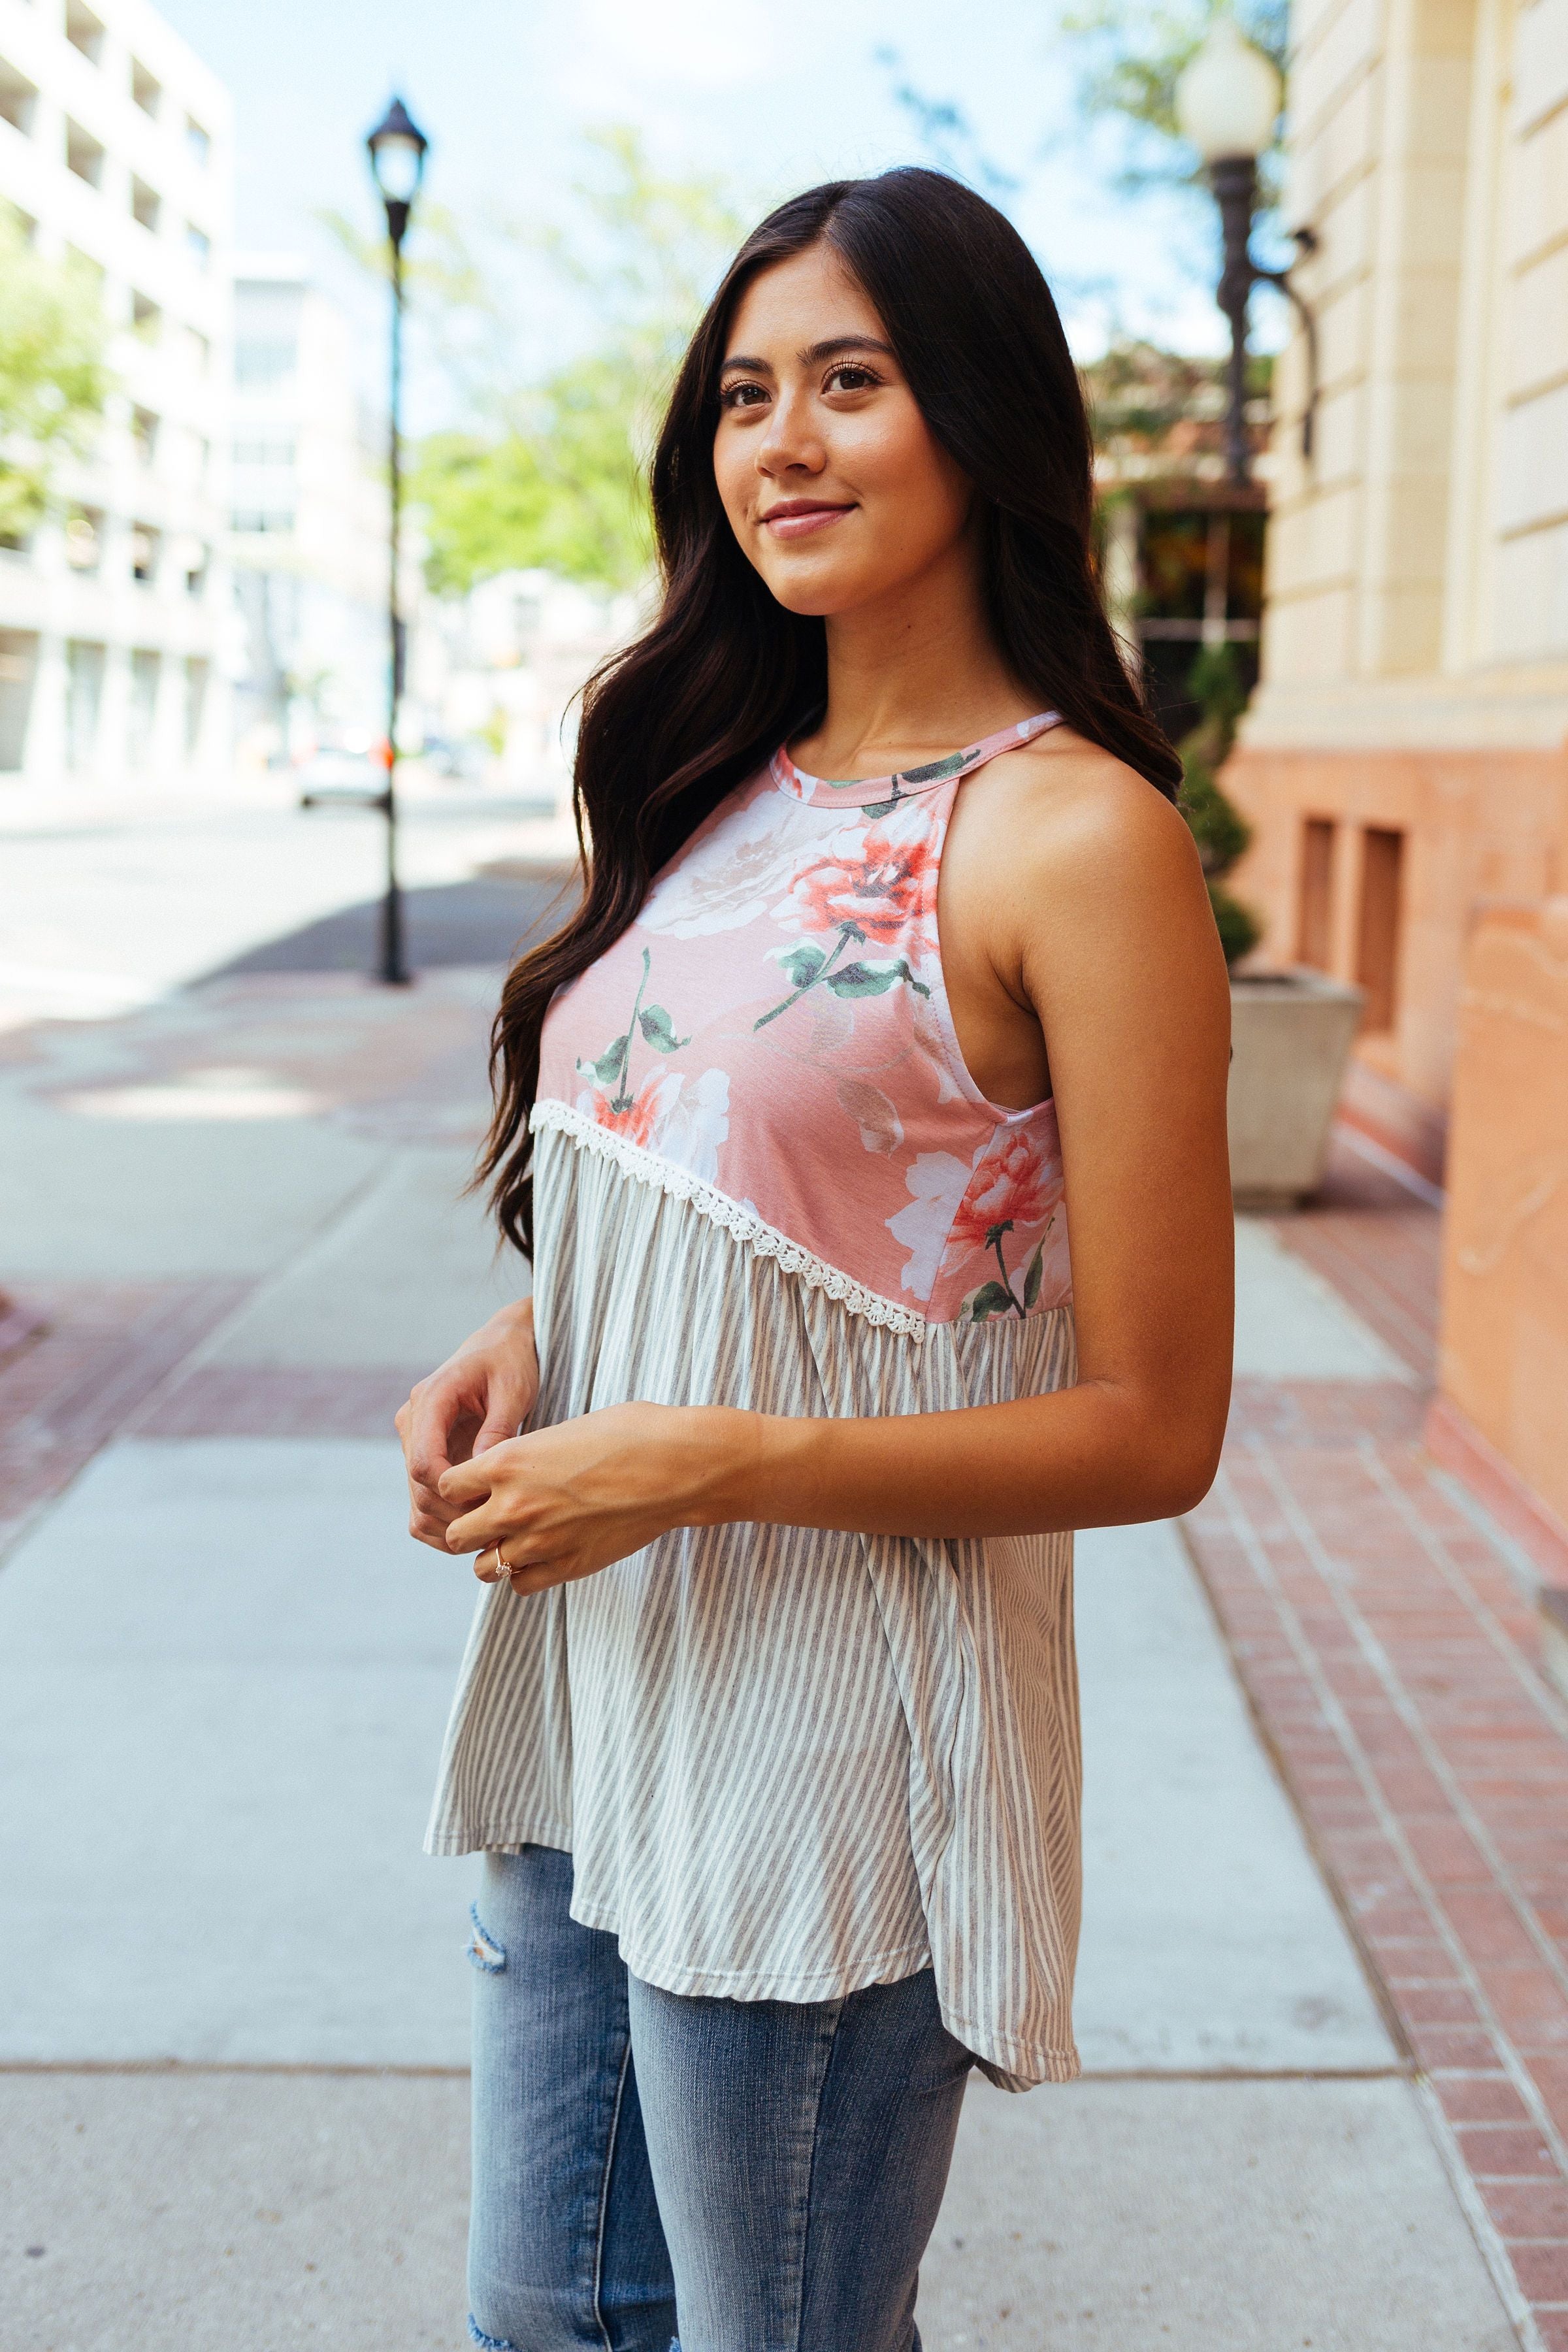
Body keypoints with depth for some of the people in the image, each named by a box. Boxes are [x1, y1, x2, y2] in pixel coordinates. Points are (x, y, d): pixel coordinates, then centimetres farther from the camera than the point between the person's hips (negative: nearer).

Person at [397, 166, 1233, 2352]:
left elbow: (1154, 1429, -15)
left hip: (826, 1747, -7)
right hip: (585, 1683, 7)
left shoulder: (1075, 837, -14)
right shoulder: (729, 784, 9)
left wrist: (705, 1460, -20)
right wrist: (529, 1339, -1)